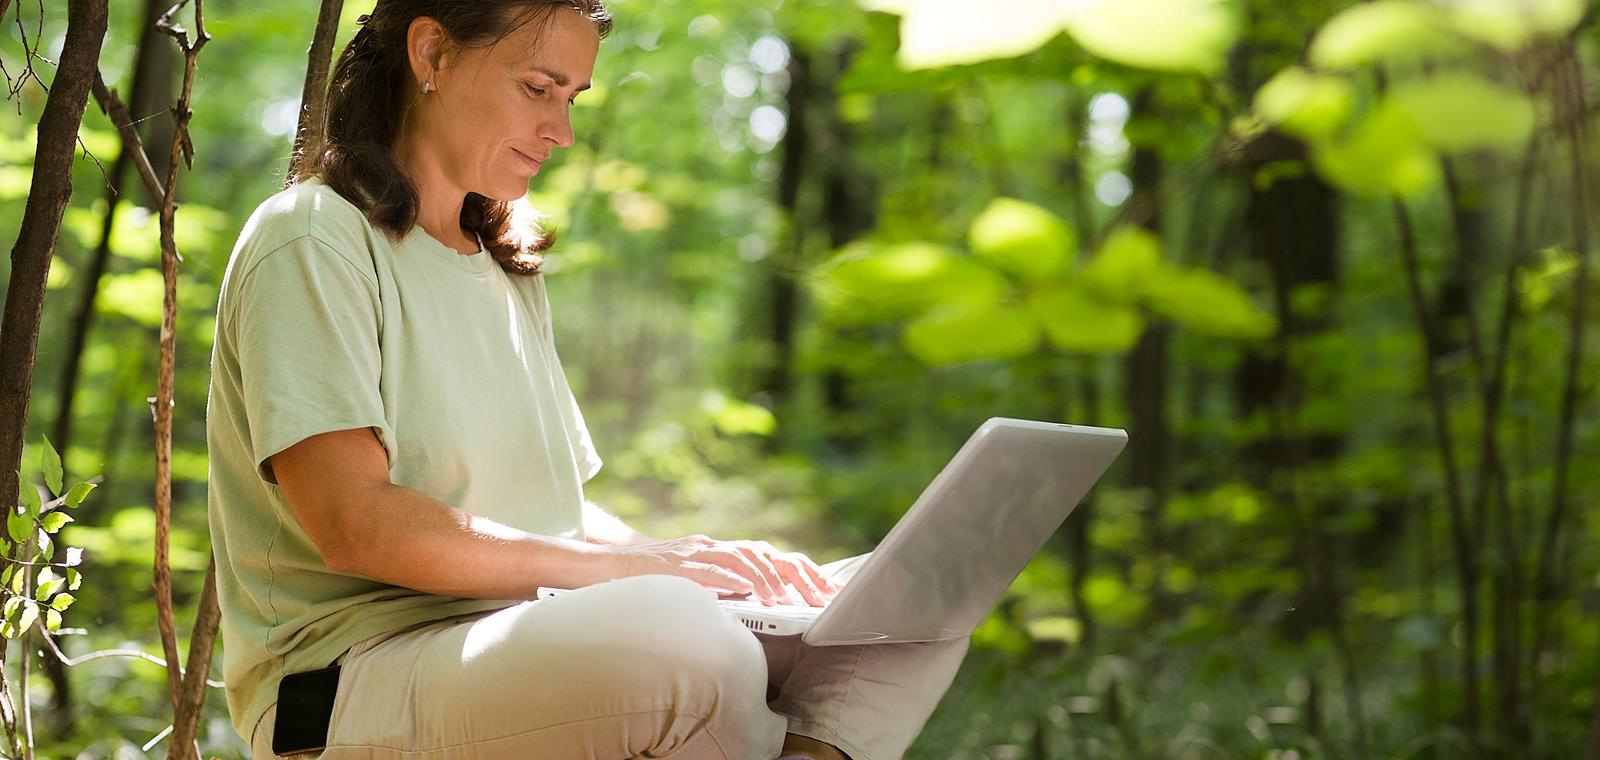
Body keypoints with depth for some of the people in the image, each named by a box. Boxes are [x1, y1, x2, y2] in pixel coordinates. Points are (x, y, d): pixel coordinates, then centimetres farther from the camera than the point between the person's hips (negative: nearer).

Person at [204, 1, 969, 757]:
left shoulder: (509, 274, 22)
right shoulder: (312, 241, -4)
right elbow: (355, 524, -16)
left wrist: (684, 558, 0)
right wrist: (632, 565, -16)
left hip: (535, 657, 8)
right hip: (357, 677, -8)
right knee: (675, 636, -37)